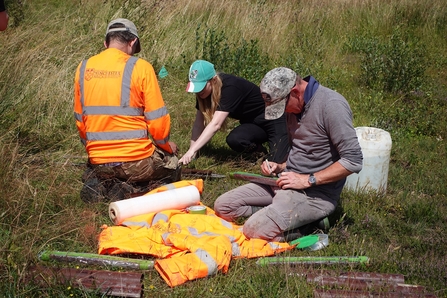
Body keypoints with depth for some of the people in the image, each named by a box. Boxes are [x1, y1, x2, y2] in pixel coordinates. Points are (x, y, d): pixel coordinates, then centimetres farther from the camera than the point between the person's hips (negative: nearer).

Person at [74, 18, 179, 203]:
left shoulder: (83, 69, 4)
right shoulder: (140, 67, -10)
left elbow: (80, 120, 11)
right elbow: (158, 120, -9)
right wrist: (166, 145, 11)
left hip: (98, 162, 4)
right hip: (136, 162, -4)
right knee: (170, 161, 26)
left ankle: (100, 184, 2)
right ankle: (131, 187, -2)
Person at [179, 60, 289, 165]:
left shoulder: (230, 88, -34)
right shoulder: (203, 92, -10)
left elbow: (215, 124, -41)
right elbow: (199, 123, -9)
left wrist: (192, 150, -45)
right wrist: (191, 151, -18)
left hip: (274, 118, -6)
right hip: (253, 122, 6)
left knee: (276, 162, -24)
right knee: (233, 140, -26)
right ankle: (259, 149, 7)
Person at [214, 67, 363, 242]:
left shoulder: (332, 105, -19)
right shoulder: (294, 105, 8)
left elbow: (353, 161, -22)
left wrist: (308, 180, -20)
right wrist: (280, 167, 4)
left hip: (316, 193, -9)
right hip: (287, 181, 9)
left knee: (254, 229, -24)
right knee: (222, 206, 0)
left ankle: (309, 226, -5)